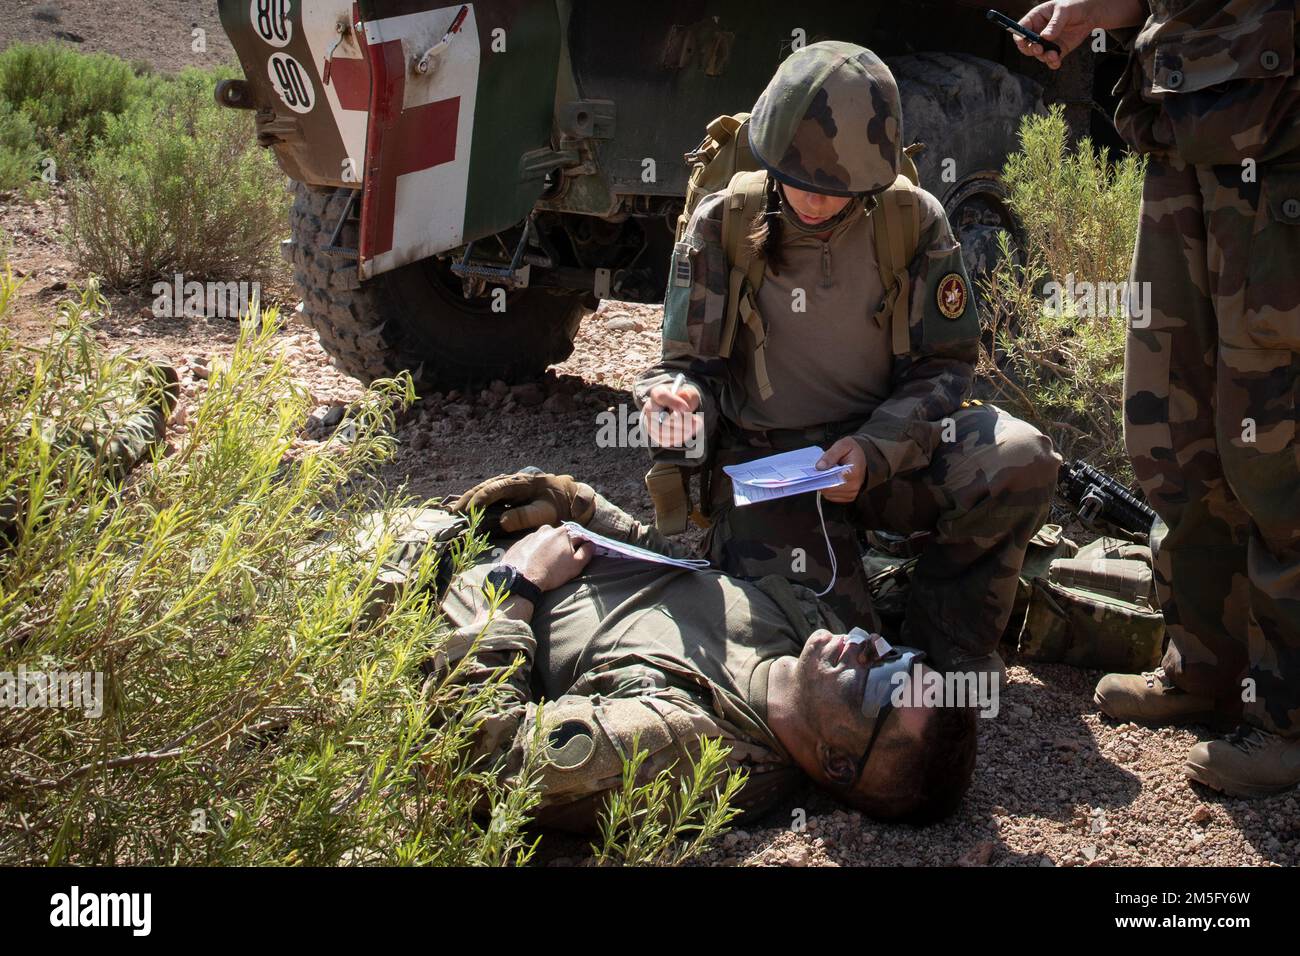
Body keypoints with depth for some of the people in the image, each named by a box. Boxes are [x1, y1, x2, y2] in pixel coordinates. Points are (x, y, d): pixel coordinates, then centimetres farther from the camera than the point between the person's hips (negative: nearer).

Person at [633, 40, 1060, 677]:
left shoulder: (914, 220, -3)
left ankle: (950, 638, -2)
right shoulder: (721, 226, -5)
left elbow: (943, 366, -2)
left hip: (888, 444, 2)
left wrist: (875, 450, -21)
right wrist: (676, 399, -26)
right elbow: (692, 364, 0)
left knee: (1021, 462, -27)